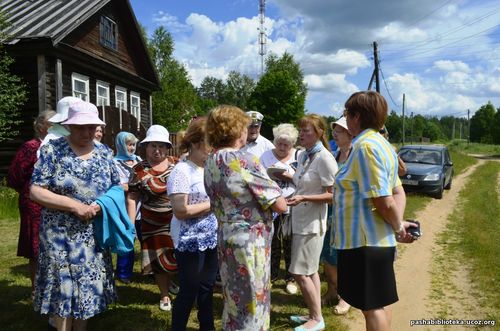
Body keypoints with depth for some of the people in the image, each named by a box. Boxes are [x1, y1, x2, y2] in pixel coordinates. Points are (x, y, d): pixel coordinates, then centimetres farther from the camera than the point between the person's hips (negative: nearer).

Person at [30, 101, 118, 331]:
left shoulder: (105, 153, 4)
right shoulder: (52, 150, -7)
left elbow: (116, 187, 10)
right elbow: (36, 191, -11)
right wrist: (75, 205, -20)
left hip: (94, 234, 4)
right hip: (61, 235, -4)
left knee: (89, 285, 14)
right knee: (63, 287, 4)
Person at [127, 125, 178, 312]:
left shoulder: (176, 164, 1)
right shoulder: (139, 170, -5)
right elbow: (132, 197, -3)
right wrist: (130, 224, -5)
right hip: (154, 226, -1)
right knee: (161, 262, 9)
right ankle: (164, 296, 30)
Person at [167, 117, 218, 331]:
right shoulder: (182, 171, -16)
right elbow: (181, 211, -22)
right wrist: (213, 203, -17)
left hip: (211, 238, 7)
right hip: (190, 241, -7)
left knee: (207, 287, 19)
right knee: (189, 290, 7)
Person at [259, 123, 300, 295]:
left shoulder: (299, 156, 1)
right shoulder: (266, 156, 4)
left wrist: (291, 176, -18)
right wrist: (270, 176, -17)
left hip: (292, 207, -1)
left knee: (290, 245, 8)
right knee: (272, 243, 11)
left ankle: (291, 278, 23)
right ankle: (271, 274, 29)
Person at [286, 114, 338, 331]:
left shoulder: (324, 158, -17)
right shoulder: (303, 156, 8)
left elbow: (332, 195, -19)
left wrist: (303, 198, -28)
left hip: (312, 221, -9)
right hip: (301, 220, 9)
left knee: (299, 272, -3)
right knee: (310, 271, 17)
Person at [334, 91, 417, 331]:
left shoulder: (366, 146, -19)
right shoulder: (380, 143, 13)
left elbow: (384, 202, -23)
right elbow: (398, 193, 14)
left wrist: (398, 227, -6)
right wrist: (398, 225, 4)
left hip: (364, 241, -10)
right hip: (377, 239, 10)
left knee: (372, 305, 2)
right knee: (379, 302, 20)